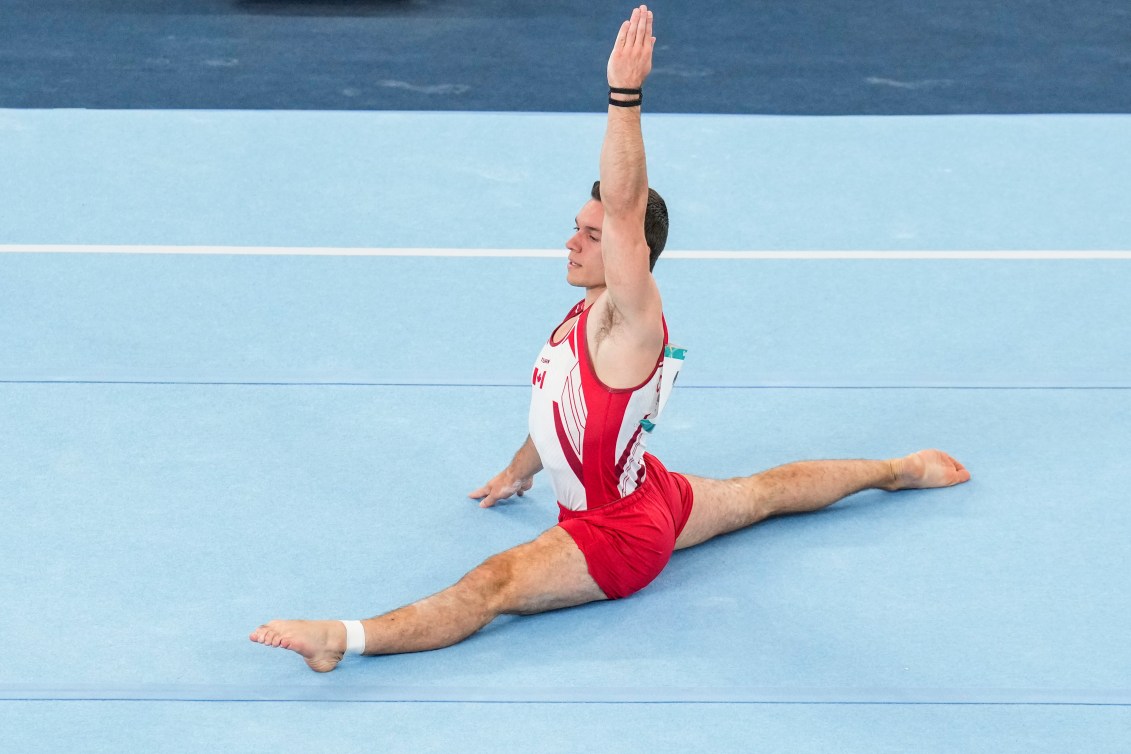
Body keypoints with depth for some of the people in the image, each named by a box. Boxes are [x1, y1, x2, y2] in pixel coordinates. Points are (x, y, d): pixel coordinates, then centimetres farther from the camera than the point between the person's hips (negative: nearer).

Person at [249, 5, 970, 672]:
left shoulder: (629, 317, -24)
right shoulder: (585, 314, 5)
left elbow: (625, 207, -40)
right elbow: (562, 408, 22)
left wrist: (625, 94, -50)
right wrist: (517, 473, 34)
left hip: (619, 536, -11)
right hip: (650, 497, 11)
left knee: (490, 586, -29)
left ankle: (346, 637, -46)